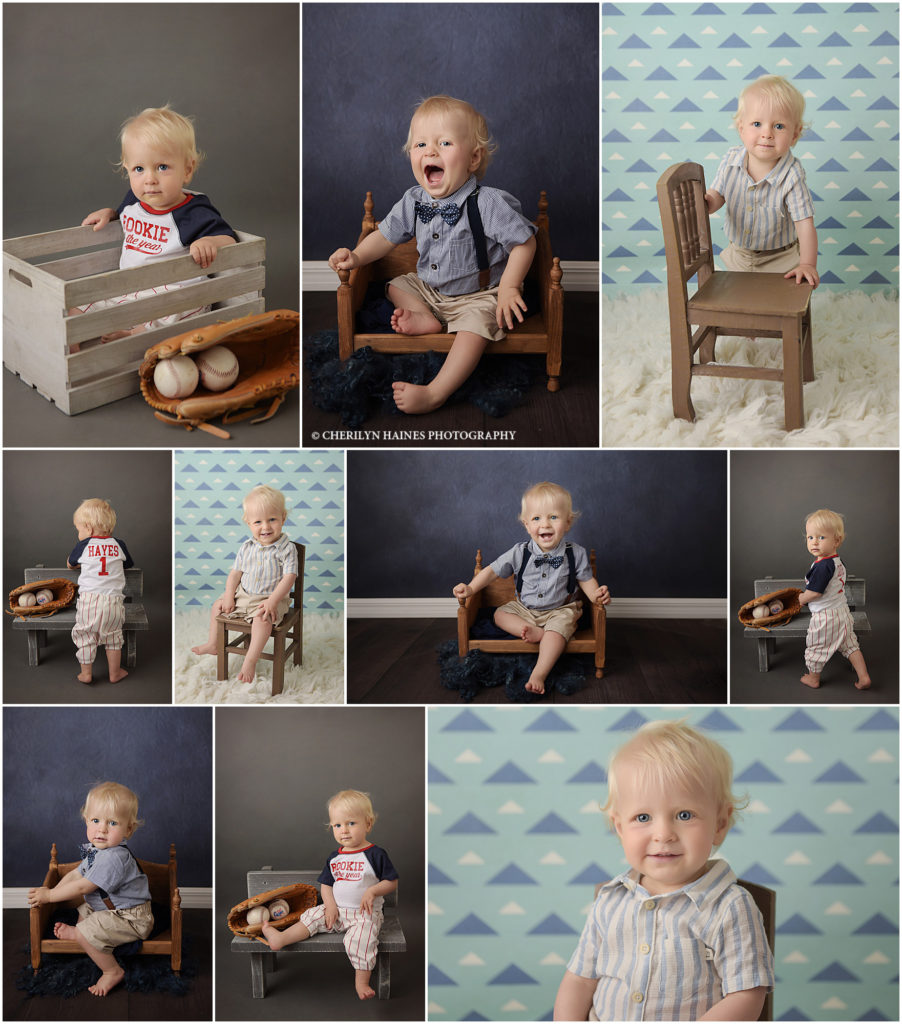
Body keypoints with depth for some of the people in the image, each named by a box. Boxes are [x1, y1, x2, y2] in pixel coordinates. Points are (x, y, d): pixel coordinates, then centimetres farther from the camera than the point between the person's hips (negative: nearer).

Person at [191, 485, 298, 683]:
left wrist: (272, 601, -28)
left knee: (262, 618, -34)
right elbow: (236, 572, 8)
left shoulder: (286, 549, -15)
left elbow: (288, 577, -20)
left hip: (271, 597, -6)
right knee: (217, 606, 10)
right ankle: (212, 644, 26)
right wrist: (229, 595, -3)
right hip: (243, 595, 6)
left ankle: (250, 661, -32)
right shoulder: (247, 547, 0)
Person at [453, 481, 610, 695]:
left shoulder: (575, 554, -9)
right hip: (524, 609, 4)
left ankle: (539, 674, -41)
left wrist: (597, 594, -21)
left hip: (559, 611, -4)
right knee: (500, 614, -14)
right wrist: (470, 588, -14)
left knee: (559, 628, -33)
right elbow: (492, 571, -1)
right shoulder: (520, 553, -8)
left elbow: (586, 580, 1)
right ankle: (537, 633, -29)